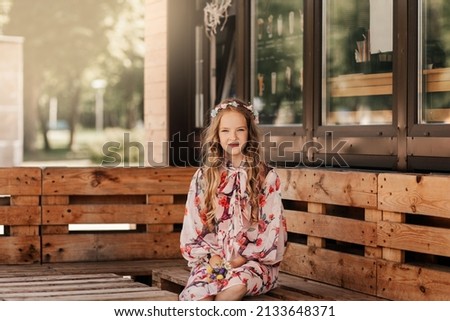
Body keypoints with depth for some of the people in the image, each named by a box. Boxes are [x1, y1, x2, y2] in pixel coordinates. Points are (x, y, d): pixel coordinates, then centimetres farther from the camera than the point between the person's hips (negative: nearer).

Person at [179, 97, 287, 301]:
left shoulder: (266, 177, 4)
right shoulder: (203, 177, 9)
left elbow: (273, 225, -1)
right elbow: (193, 224, 8)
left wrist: (245, 257, -11)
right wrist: (210, 255, -8)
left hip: (253, 259, -1)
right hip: (212, 257, 1)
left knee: (239, 283, -37)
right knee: (199, 291, -33)